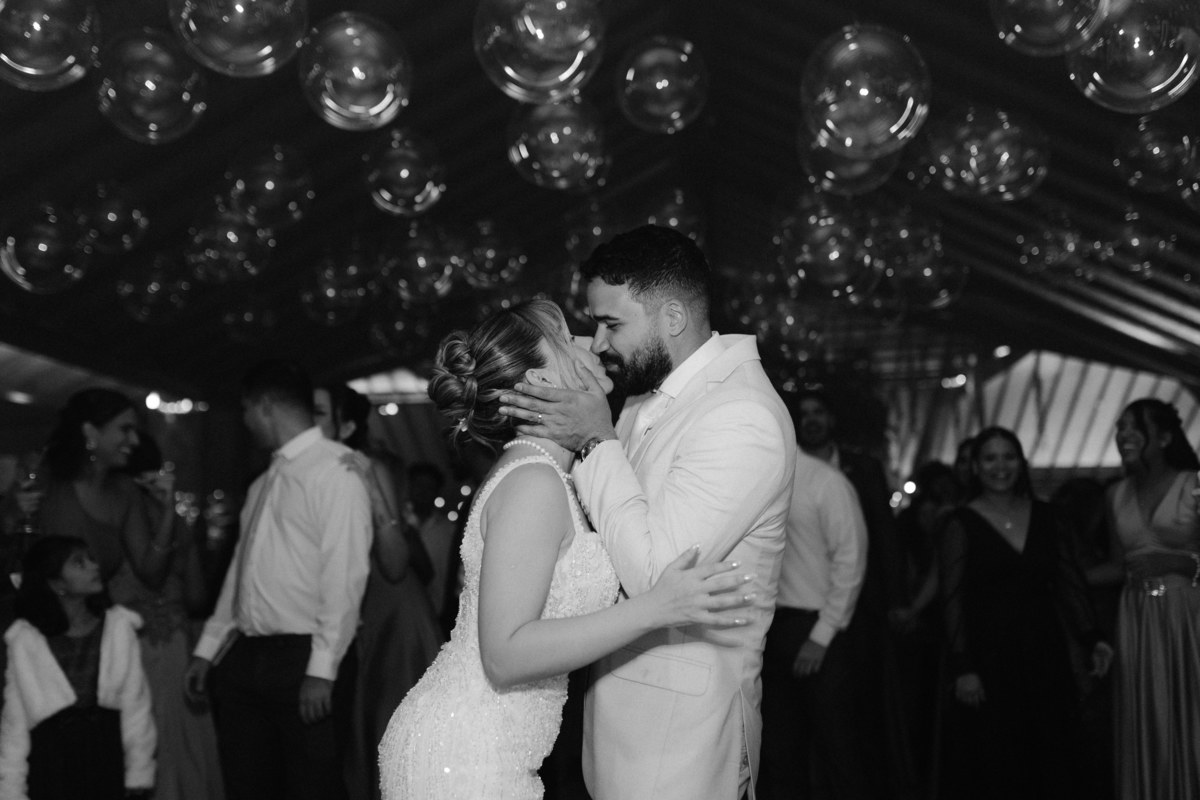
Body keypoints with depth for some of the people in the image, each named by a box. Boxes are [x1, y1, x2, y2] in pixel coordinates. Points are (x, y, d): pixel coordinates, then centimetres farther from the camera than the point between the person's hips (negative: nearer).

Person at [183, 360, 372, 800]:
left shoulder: (336, 469, -8)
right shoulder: (265, 482, 17)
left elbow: (344, 573, -15)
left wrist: (321, 669, -19)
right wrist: (208, 648, 18)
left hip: (301, 658, -8)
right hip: (245, 658, 8)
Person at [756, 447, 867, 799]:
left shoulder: (826, 482, -9)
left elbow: (850, 562, -9)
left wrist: (821, 636, -11)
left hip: (817, 629, -5)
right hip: (772, 627, 5)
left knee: (833, 742, 1)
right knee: (779, 746, 10)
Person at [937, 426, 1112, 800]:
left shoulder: (1043, 515, 9)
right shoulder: (962, 524, -2)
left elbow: (1068, 583, 8)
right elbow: (953, 600, -5)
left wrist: (1092, 638, -5)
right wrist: (962, 668, -12)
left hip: (1045, 653, 4)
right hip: (990, 654, -3)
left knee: (1054, 761, 3)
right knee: (995, 768, -2)